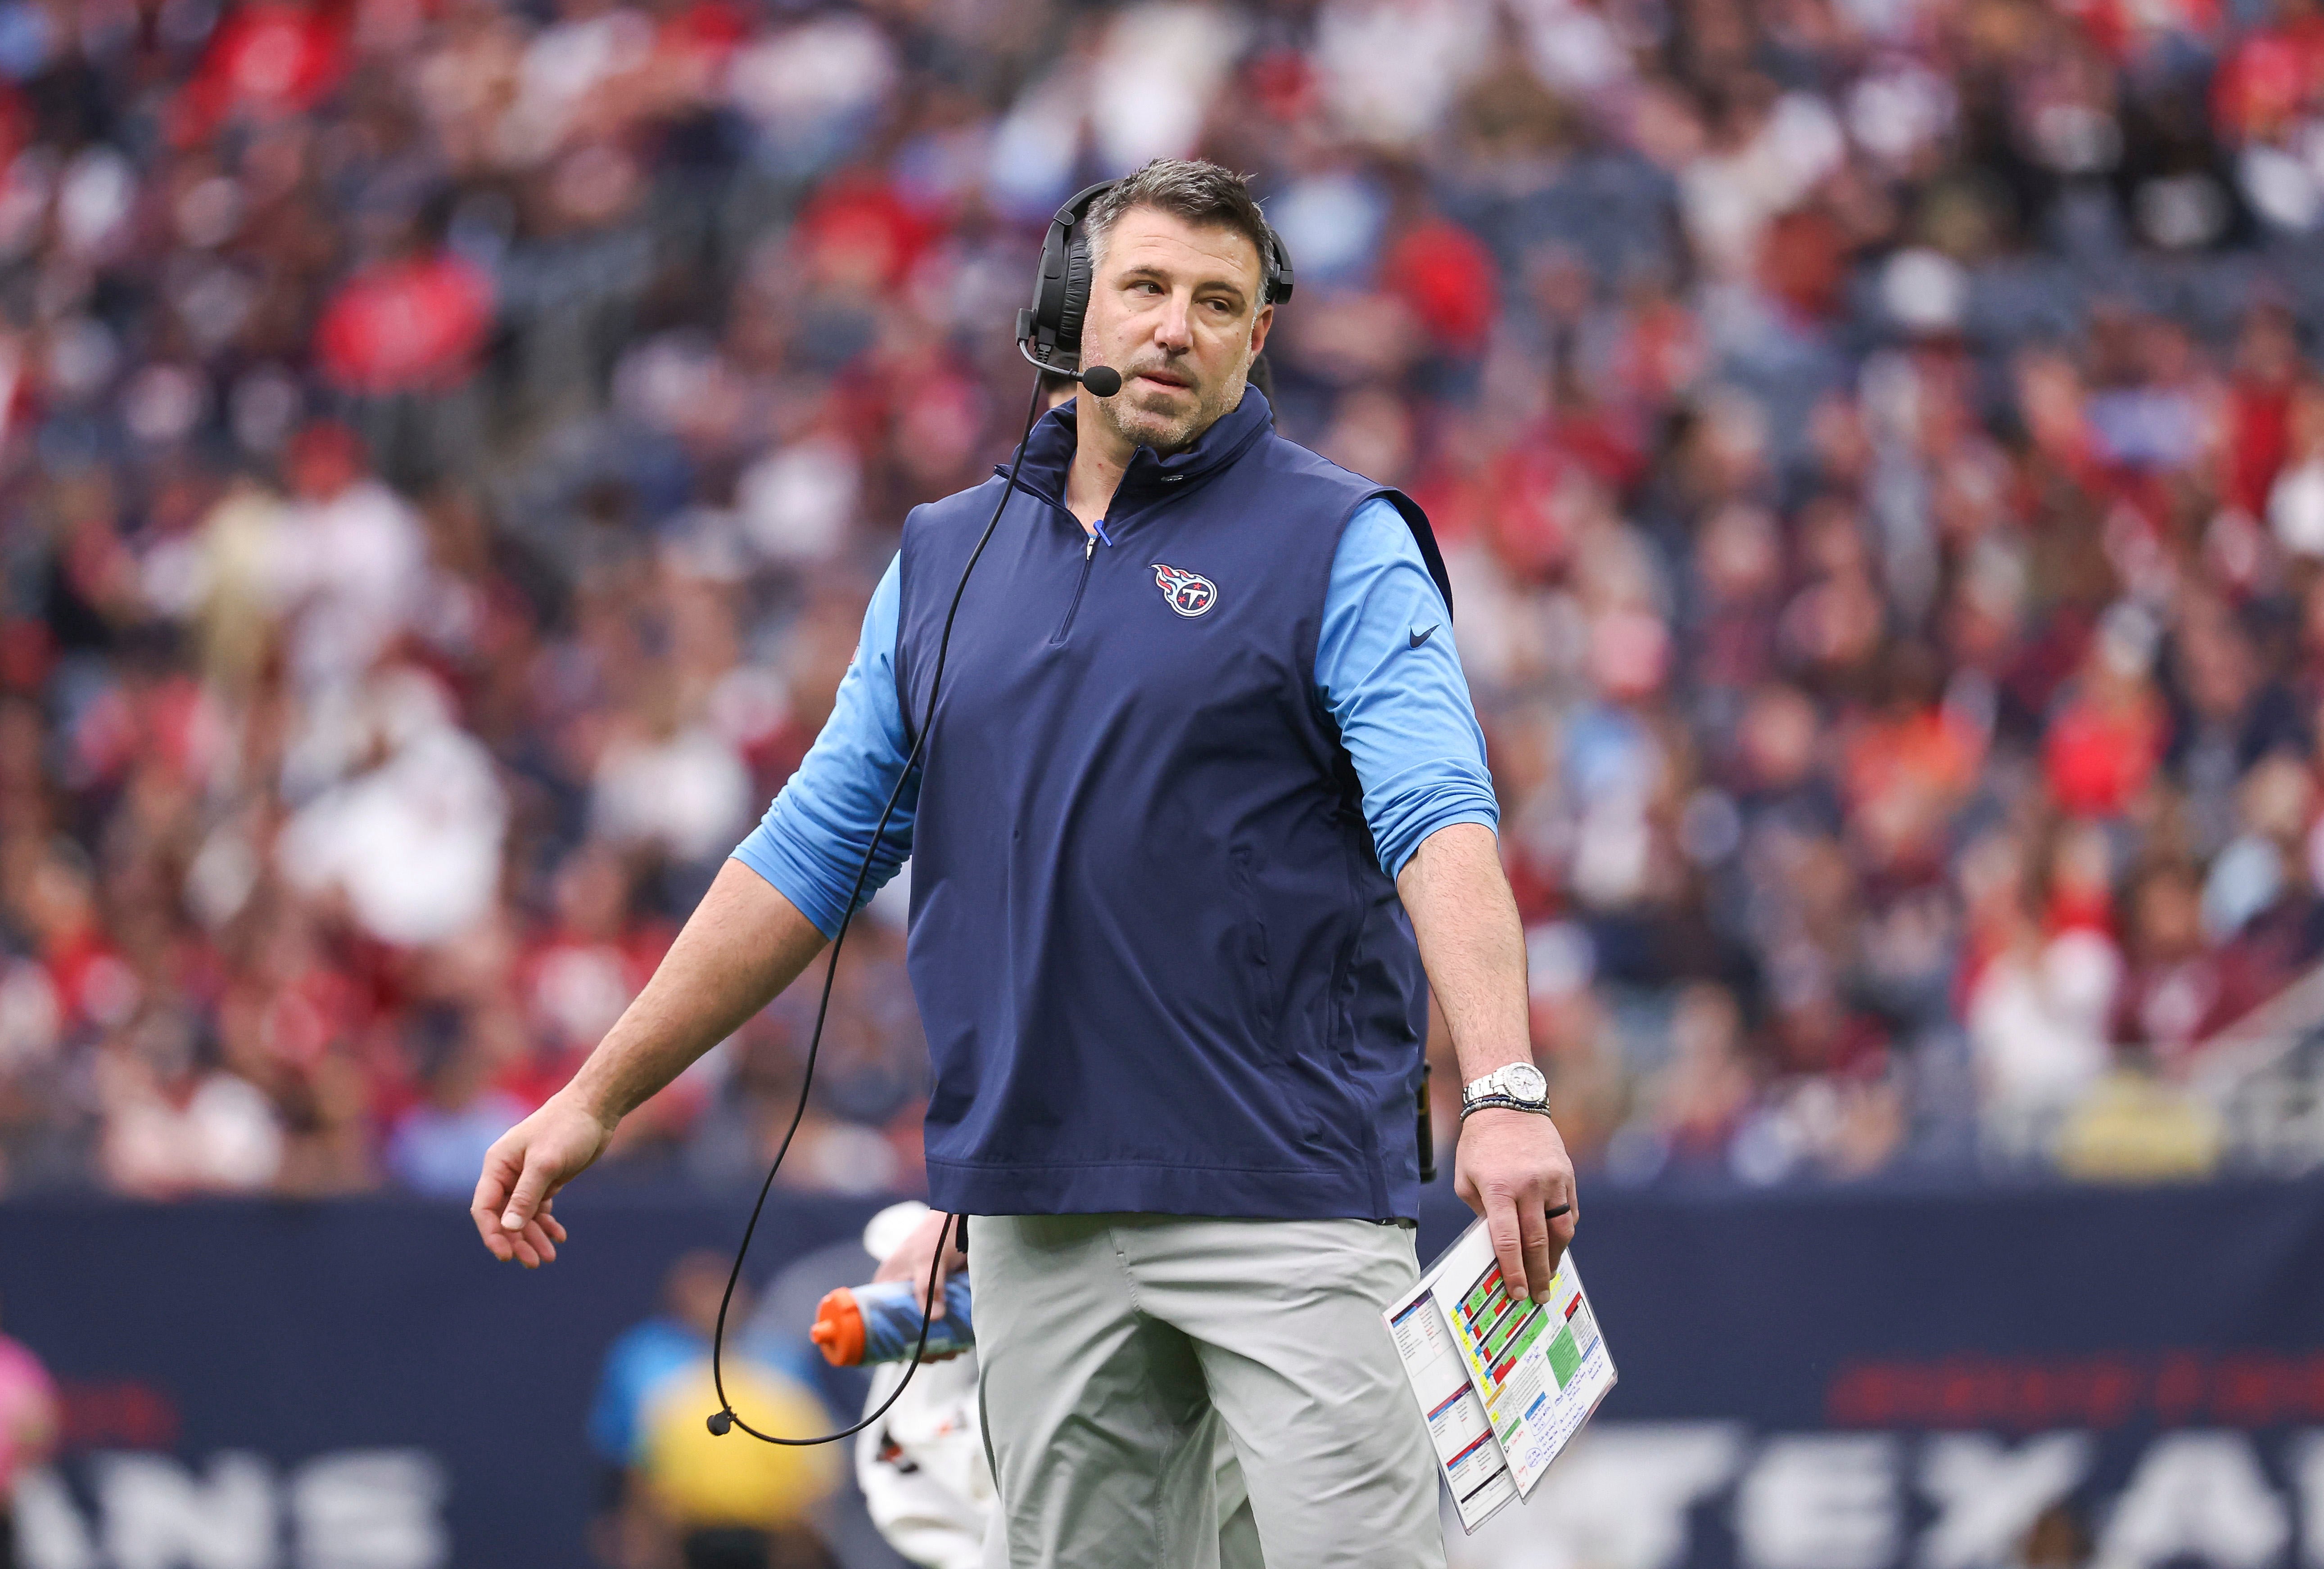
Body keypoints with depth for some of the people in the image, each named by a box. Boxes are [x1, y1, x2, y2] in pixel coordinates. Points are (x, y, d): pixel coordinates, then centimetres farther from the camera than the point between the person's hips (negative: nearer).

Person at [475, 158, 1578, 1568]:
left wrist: (1505, 1093, -29)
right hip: (1036, 1218, 4)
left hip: (1285, 1187, -4)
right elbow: (811, 855, 20)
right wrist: (596, 1100, 18)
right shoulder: (945, 561, 15)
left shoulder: (1338, 544, 0)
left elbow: (1440, 818, -13)